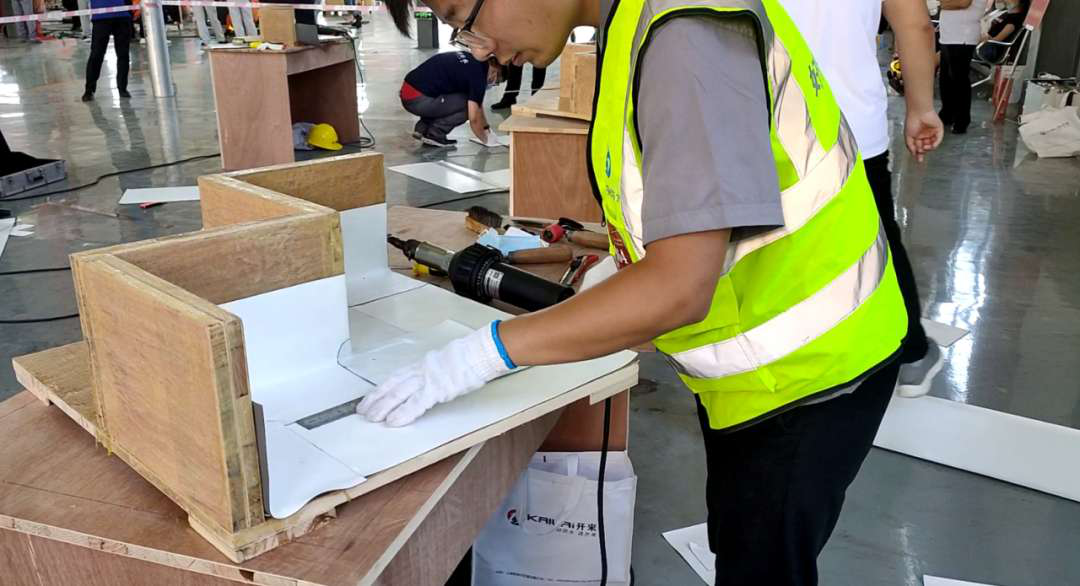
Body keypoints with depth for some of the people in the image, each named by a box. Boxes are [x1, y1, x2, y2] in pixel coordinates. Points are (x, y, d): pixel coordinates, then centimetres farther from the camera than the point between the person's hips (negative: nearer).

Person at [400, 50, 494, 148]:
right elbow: (473, 118, -12)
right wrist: (485, 139, 5)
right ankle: (434, 134, 1)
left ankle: (422, 128, 15)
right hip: (418, 100, -9)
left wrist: (485, 127, 29)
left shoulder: (469, 59, 16)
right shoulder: (477, 74, -10)